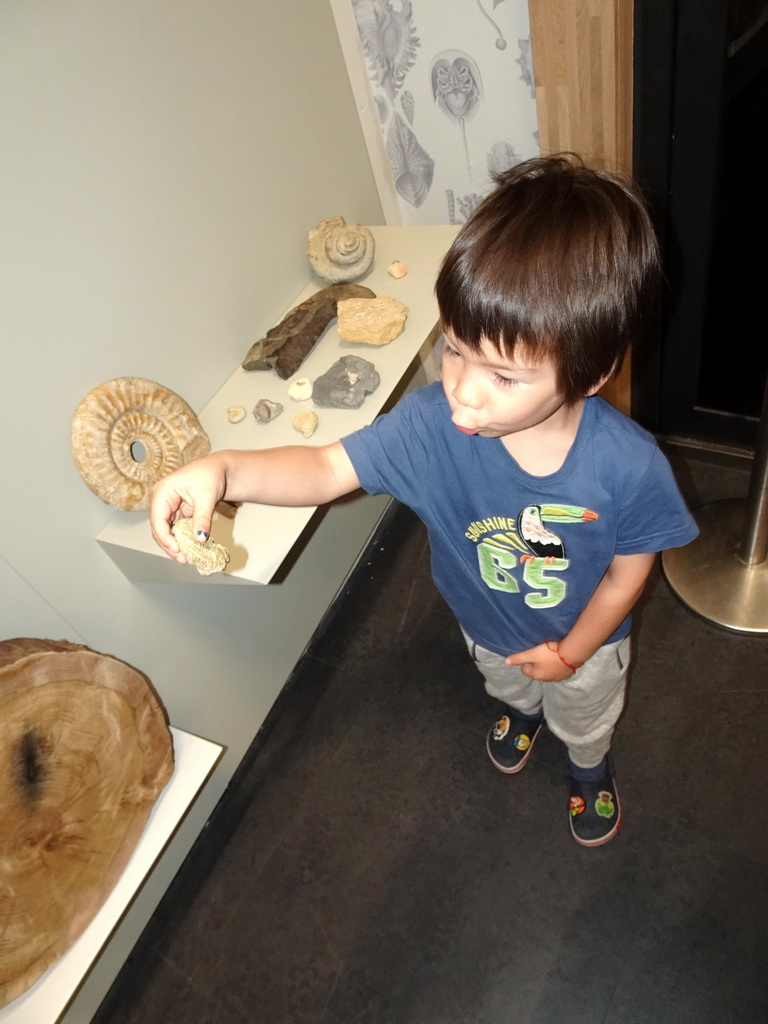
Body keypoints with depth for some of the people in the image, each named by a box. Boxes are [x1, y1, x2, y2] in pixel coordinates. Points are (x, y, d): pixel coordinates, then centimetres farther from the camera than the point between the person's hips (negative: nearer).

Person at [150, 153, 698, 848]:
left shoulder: (629, 466, -38)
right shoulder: (431, 423, -37)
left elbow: (629, 570, -21)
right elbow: (329, 467, -29)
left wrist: (571, 652, -12)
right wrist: (223, 470, -46)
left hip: (582, 639, -1)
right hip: (486, 626, 2)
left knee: (584, 720, 33)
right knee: (510, 687, 38)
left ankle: (590, 768, 70)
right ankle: (523, 712, 76)